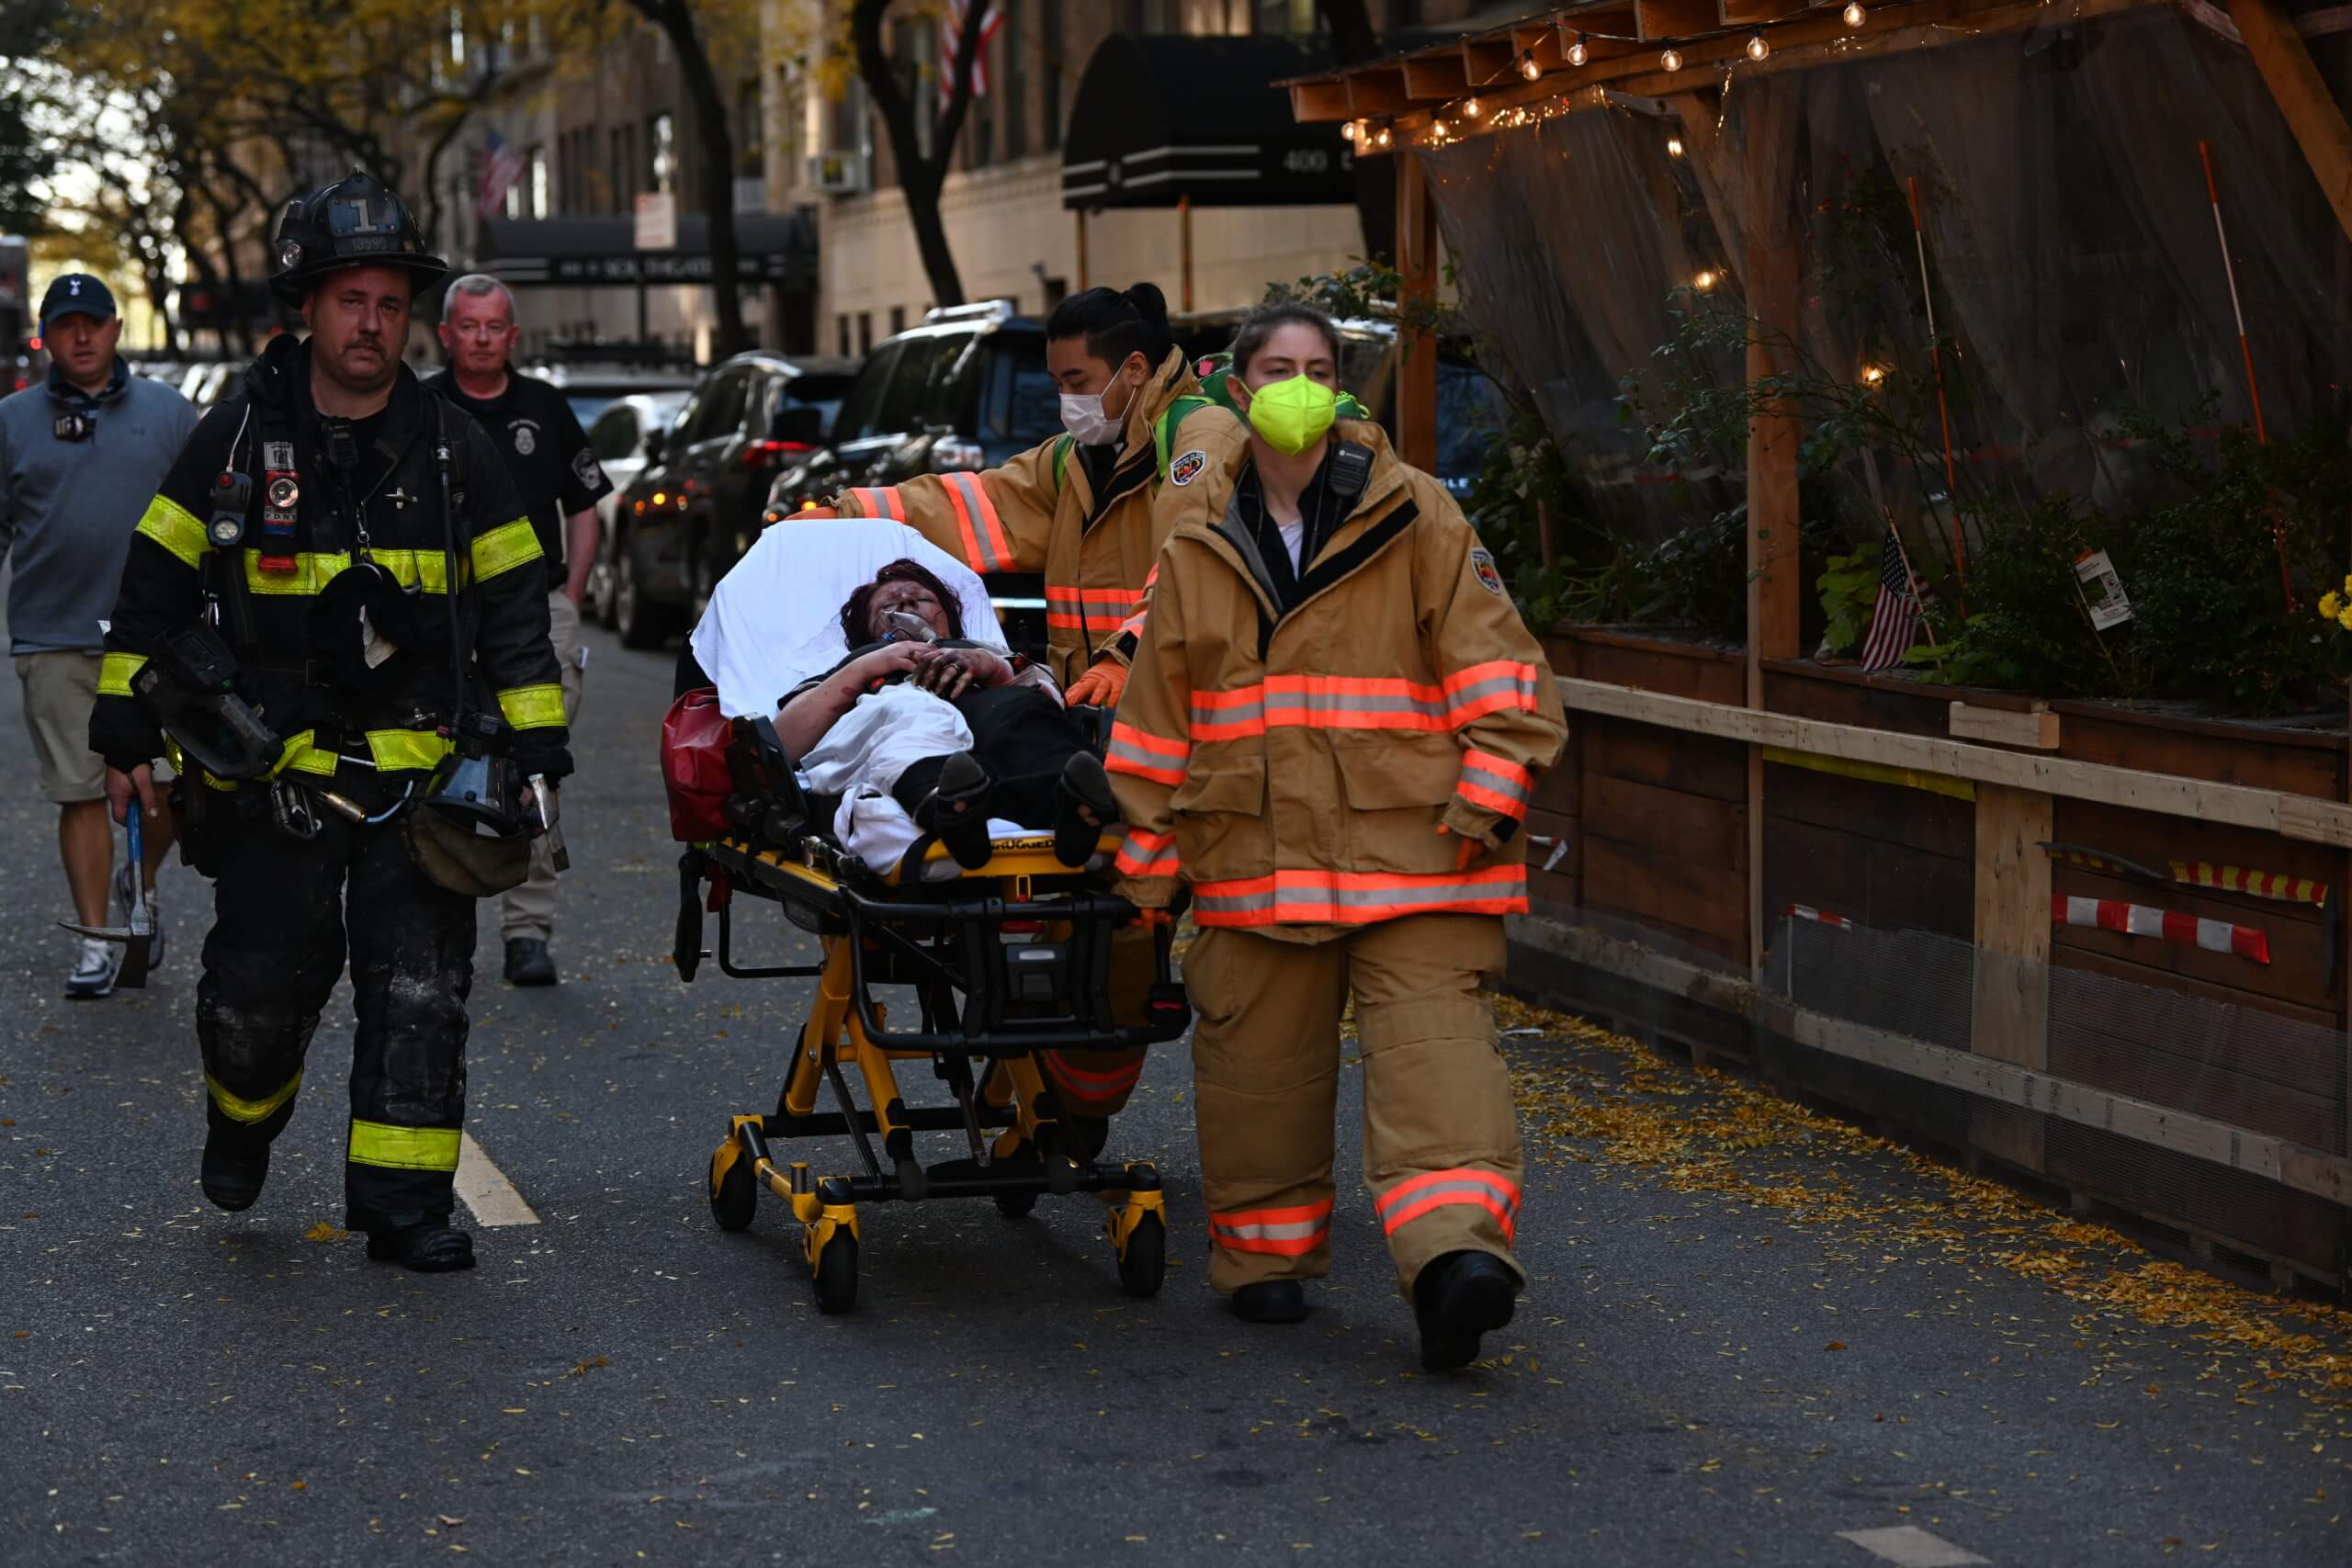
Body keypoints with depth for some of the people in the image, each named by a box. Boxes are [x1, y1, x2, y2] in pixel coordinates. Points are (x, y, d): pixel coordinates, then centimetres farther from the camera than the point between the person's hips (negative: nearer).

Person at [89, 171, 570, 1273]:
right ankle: (243, 1115, 30)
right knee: (263, 982, -2)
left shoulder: (453, 450, 4)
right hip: (270, 766, -1)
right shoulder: (235, 439, 1)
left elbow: (514, 611, 8)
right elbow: (154, 589, 6)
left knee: (419, 991, -2)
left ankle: (403, 1203, 5)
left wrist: (533, 753, 2)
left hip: (417, 765, 1)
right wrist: (126, 736, 2)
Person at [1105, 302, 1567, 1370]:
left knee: (1430, 1048, -15)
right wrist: (1146, 862, 14)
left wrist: (1488, 797, -9)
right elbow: (1157, 720, 16)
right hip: (1254, 863, 3)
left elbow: (1494, 662, 0)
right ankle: (1263, 1255, 21)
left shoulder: (1414, 521, 2)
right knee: (1258, 1061, 8)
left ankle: (1457, 1245, -23)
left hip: (1410, 853, -3)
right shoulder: (1197, 555, 12)